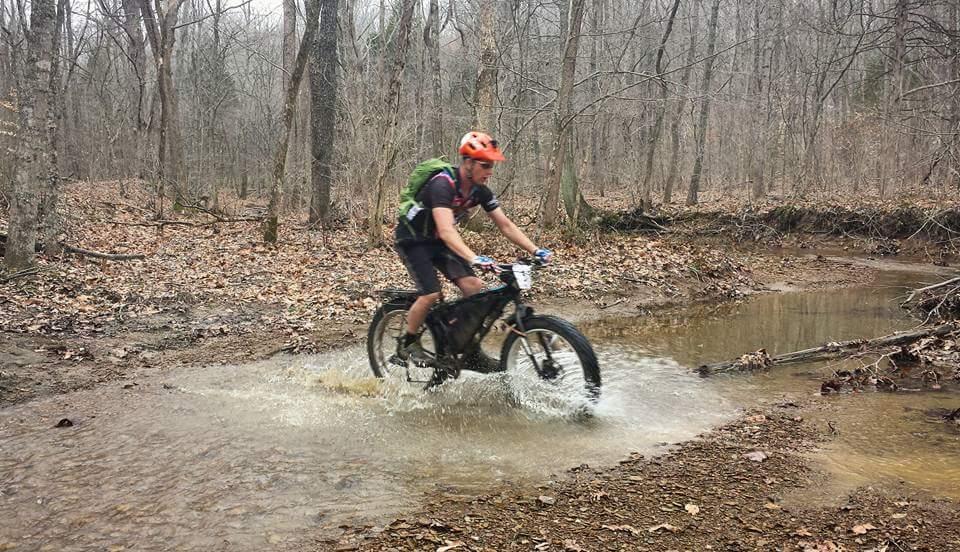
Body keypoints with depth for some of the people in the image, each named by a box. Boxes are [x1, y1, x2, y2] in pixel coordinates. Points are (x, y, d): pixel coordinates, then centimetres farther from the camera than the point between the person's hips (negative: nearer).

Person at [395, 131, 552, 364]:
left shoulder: (480, 191, -9)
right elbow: (446, 231, -43)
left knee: (474, 286, -11)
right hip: (413, 240, -7)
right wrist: (474, 259, -56)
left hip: (437, 241, 7)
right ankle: (407, 344, 3)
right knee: (431, 293, -20)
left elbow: (505, 225, -5)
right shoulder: (442, 184, -32)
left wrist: (535, 251, -16)